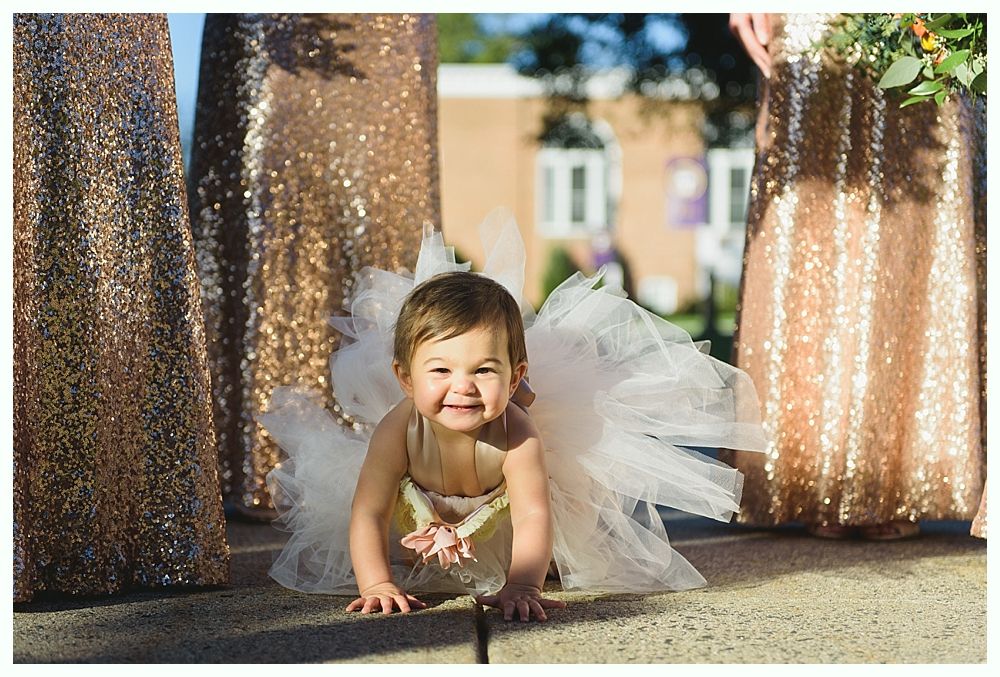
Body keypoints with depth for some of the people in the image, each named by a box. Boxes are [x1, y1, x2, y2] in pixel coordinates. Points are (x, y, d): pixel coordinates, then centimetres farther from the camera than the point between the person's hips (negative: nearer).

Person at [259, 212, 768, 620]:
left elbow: (533, 518, -47)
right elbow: (368, 514, -36)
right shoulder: (399, 430, -40)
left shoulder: (515, 433, -42)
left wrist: (520, 585, -62)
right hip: (419, 516, 1)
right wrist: (377, 585, -48)